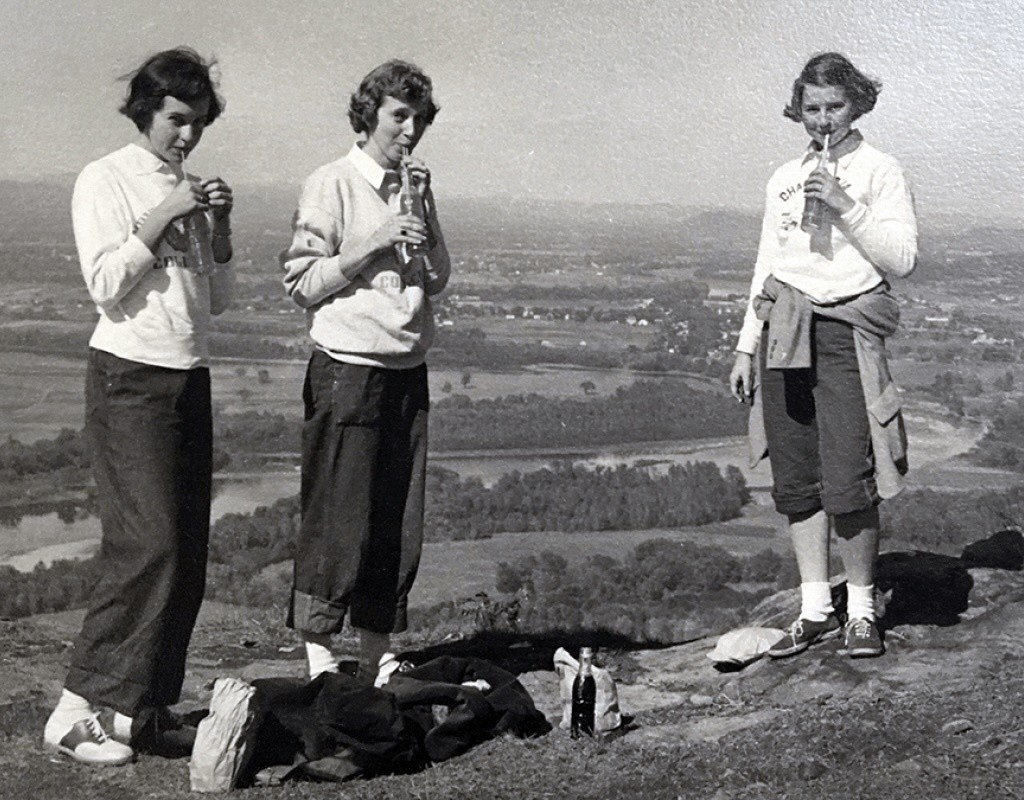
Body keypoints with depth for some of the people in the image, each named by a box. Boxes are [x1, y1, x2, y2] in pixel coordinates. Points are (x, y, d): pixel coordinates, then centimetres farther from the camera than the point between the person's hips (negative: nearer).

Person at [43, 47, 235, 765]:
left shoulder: (190, 191, 17)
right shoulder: (106, 181, -1)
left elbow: (218, 300, 16)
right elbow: (106, 285, -13)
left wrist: (218, 228, 3)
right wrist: (163, 217, -14)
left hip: (190, 377, 7)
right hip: (130, 379, -7)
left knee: (188, 551, 3)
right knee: (149, 545, -16)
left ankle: (147, 705, 12)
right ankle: (80, 708, -9)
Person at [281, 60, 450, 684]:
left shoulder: (410, 190, 15)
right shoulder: (332, 185, -3)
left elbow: (438, 279, 11)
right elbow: (303, 283, -8)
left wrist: (427, 209, -1)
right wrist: (376, 242, -15)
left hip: (408, 374, 6)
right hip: (347, 371, -6)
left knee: (401, 525, 8)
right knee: (338, 523, -4)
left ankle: (377, 658, 19)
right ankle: (319, 661, 7)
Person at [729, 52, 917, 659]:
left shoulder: (881, 172, 3)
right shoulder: (785, 179, 18)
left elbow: (903, 260, -5)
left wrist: (846, 209, -14)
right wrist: (746, 347, 16)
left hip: (846, 330, -5)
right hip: (785, 335, 5)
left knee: (848, 489, -9)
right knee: (796, 483, 5)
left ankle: (861, 611, 8)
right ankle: (816, 611, 15)